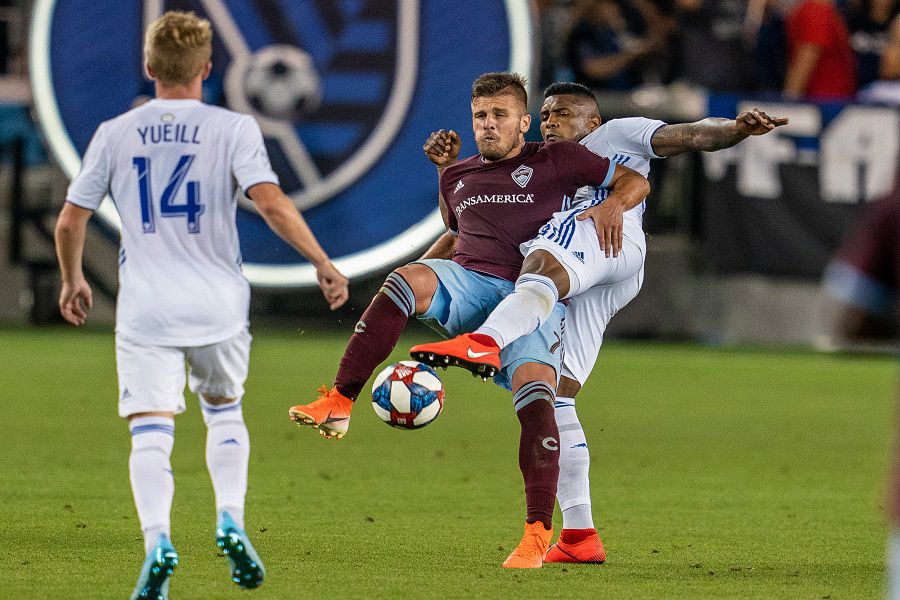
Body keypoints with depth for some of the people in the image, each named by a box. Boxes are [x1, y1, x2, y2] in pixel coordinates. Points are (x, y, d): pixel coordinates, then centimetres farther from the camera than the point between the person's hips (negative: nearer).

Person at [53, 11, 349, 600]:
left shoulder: (115, 134, 5)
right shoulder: (232, 128, -2)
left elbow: (70, 223, 8)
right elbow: (271, 202, -15)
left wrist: (73, 280, 25)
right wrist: (323, 262, -7)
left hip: (146, 309, 0)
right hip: (219, 305, 0)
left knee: (150, 432, -4)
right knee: (225, 412, 23)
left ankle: (157, 540, -26)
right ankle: (230, 519, 3)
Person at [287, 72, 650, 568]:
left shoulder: (555, 162, 12)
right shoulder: (457, 179, 25)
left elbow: (635, 182, 15)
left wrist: (610, 208, -6)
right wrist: (427, 273, 28)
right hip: (468, 285, 3)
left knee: (533, 392, -26)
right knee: (409, 278, -30)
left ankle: (538, 532, -24)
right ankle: (337, 406, -36)